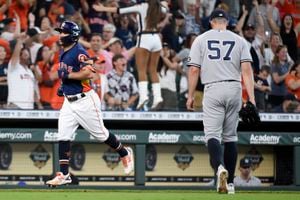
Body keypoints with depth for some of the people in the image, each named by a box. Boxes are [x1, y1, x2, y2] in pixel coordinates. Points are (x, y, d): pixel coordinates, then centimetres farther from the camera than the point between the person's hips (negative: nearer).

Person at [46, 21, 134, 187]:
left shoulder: (79, 52, -17)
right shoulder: (63, 52, 11)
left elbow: (89, 73, -27)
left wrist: (67, 75, -24)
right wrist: (64, 85, 13)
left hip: (85, 100, -8)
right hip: (69, 101, 8)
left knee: (100, 134, 4)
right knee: (63, 136, -3)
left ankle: (125, 153, 28)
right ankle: (64, 175, -1)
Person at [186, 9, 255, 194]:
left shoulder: (201, 40, 5)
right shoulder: (239, 40, 7)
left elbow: (194, 70, -1)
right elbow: (247, 69, -3)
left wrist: (191, 95, 7)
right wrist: (251, 98, -7)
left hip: (213, 90, -2)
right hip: (234, 89, 2)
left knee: (212, 134, -6)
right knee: (230, 136, 12)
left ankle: (220, 167, -36)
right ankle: (229, 182, 12)